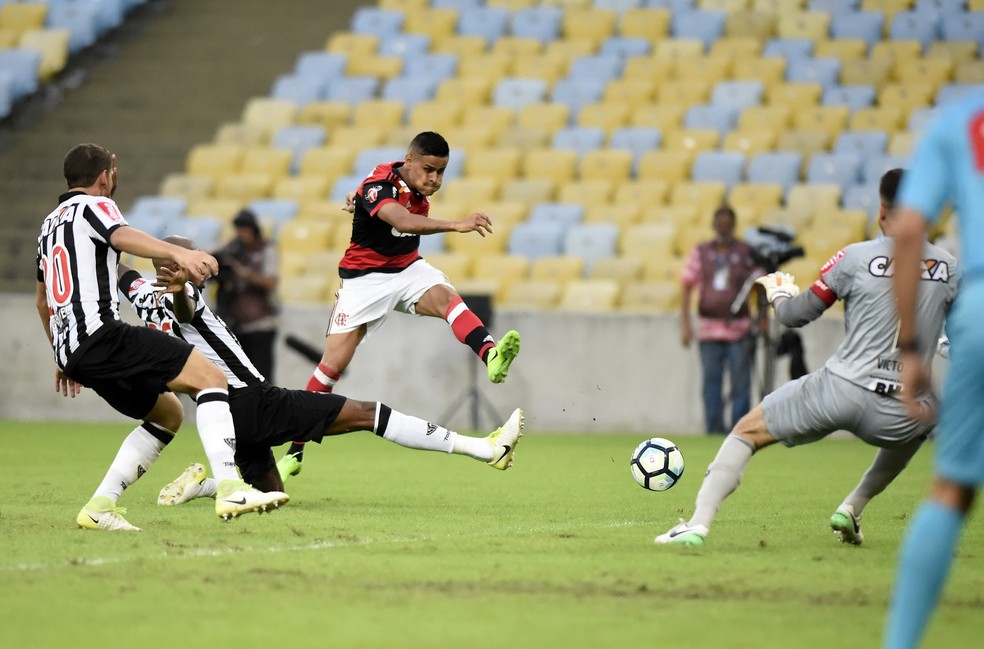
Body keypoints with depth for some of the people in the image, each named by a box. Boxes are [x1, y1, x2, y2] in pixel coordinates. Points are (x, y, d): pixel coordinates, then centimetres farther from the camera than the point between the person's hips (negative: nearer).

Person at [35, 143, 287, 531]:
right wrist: (178, 253, -40)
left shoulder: (50, 223, 28)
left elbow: (43, 300, 38)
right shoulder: (93, 205, 2)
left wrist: (64, 359, 48)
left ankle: (100, 507, 9)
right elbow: (122, 236, -23)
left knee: (168, 414, 20)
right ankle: (230, 490, -29)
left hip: (70, 350, 9)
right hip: (101, 335, -9)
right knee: (209, 378, -13)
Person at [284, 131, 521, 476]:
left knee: (446, 297, -28)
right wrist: (456, 225, -57)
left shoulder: (420, 189, -2)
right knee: (334, 362, -7)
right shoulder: (379, 185, -26)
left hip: (408, 269, 5)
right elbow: (402, 221, -47)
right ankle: (295, 452, 4)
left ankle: (491, 356, -53)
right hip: (365, 276, -5)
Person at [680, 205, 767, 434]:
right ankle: (714, 431, 5)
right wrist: (685, 324, -1)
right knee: (711, 383, 2)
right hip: (709, 330, 1)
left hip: (739, 329, -1)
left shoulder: (746, 252, 4)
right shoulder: (700, 253, 7)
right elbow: (686, 288, 7)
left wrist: (763, 317, -5)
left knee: (740, 383, -3)